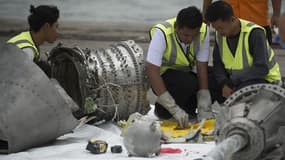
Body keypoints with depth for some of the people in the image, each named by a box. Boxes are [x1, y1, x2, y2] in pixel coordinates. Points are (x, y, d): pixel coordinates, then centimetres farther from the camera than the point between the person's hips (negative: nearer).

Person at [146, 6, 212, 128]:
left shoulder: (203, 31, -18)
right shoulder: (161, 33, -30)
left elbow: (202, 66, -15)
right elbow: (152, 70, -35)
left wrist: (203, 103, -25)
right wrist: (174, 108, -39)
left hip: (186, 73, 5)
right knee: (187, 83, -34)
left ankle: (187, 109, 2)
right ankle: (161, 109, -9)